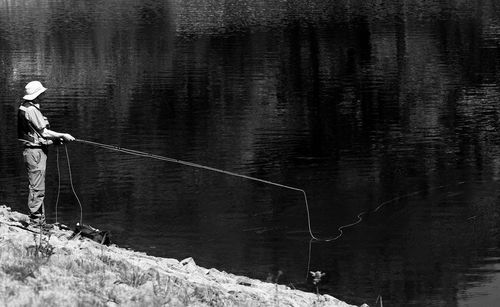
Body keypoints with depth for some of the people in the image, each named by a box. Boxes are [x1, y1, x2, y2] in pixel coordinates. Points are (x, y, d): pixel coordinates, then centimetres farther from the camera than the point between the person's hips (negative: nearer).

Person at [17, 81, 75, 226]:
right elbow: (44, 132, -18)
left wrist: (55, 139, 12)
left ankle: (40, 221, 19)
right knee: (37, 189, -7)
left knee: (38, 188, 14)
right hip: (35, 152, -11)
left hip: (34, 151, 11)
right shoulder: (31, 110, -19)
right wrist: (63, 136, -8)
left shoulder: (26, 107, 13)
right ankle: (36, 221, -4)